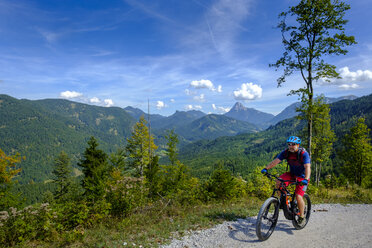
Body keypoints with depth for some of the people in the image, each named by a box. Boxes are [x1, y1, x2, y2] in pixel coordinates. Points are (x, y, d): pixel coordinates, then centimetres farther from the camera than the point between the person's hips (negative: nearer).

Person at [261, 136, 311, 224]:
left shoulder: (304, 154, -24)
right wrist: (266, 168, -33)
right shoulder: (286, 152, -12)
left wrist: (306, 179, -51)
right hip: (292, 174, 4)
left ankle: (302, 215, 11)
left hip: (302, 177, -4)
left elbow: (307, 167, -35)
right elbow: (275, 161, -19)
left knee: (298, 197, -16)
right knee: (278, 181, -23)